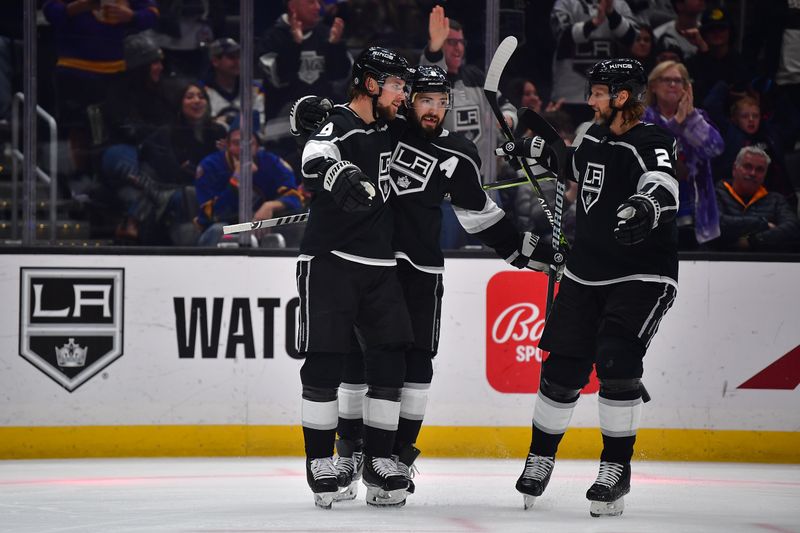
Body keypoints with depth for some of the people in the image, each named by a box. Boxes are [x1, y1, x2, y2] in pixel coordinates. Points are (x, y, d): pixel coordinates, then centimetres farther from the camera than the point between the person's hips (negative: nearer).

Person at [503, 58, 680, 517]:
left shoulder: (652, 143, -15)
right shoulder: (595, 135, 8)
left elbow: (663, 187, -36)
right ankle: (541, 457, 22)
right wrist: (536, 151, 36)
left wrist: (646, 208, -57)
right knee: (562, 367, 4)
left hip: (642, 276, -7)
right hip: (587, 272, 7)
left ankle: (617, 468, -11)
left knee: (616, 362, -21)